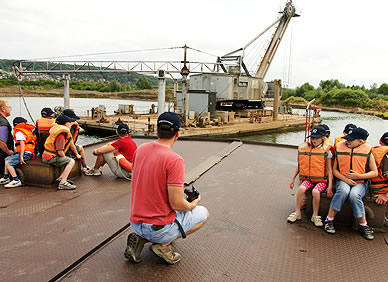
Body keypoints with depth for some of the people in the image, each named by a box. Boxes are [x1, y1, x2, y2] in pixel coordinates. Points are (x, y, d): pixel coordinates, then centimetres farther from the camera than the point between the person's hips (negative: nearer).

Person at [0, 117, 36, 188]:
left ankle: (16, 181, -21)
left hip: (25, 153, -10)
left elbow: (22, 144, -18)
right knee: (7, 159, 18)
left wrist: (21, 157, -21)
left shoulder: (19, 132, -8)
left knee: (8, 162, -17)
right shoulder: (28, 129, 20)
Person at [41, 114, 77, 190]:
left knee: (69, 161, 18)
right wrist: (65, 158, -5)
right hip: (50, 158, -10)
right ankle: (62, 184, -19)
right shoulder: (61, 135, -21)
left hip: (47, 155, 10)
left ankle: (60, 178, 12)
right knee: (71, 161, -16)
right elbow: (60, 151, -24)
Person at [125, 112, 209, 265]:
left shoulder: (140, 149, 1)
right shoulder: (175, 160, -22)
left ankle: (140, 238, 11)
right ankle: (163, 244, 0)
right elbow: (177, 204, -22)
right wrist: (193, 204, 2)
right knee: (204, 213, 14)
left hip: (136, 223, 7)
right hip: (160, 229, -7)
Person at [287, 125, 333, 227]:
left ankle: (315, 216, -10)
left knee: (315, 191, -31)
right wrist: (293, 178, 14)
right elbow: (300, 166, 16)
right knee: (301, 188, -25)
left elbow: (329, 170, -4)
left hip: (322, 180, -3)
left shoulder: (326, 151, -4)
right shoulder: (305, 148, 6)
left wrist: (330, 186, -10)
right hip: (308, 178, 3)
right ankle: (297, 213, -10)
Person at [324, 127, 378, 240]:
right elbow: (335, 170, 7)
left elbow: (374, 172, 2)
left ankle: (363, 225, -16)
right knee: (343, 190, -35)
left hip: (360, 183, -1)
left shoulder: (367, 150, -3)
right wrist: (345, 179, -9)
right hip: (343, 181, 1)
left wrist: (359, 176, -13)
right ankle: (329, 220, -24)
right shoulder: (340, 147, 1)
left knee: (354, 195, -34)